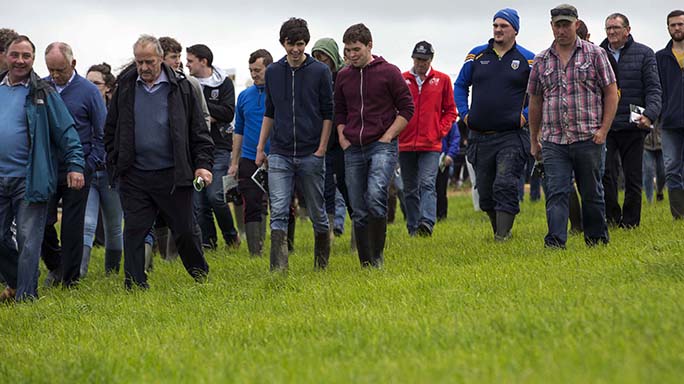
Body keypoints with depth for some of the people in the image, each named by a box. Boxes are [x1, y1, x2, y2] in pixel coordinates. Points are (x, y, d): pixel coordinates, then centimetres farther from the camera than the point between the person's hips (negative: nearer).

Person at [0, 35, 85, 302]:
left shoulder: (43, 94, 1)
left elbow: (66, 130, 0)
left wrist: (75, 165, -8)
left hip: (29, 180, -4)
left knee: (28, 241, -4)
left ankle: (25, 296, 1)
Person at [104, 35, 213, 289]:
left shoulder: (180, 87, 2)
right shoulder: (125, 87, 7)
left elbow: (199, 132, 5)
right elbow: (110, 131, 15)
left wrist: (203, 164, -4)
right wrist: (115, 164, 7)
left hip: (173, 174, -2)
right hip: (134, 177, 2)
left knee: (185, 230, 5)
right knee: (134, 232, 0)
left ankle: (203, 279, 22)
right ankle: (135, 286, 5)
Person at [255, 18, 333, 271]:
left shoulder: (320, 72, -2)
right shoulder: (273, 72, 8)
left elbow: (328, 114, 0)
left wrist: (321, 150, -8)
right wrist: (260, 148, 11)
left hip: (311, 155, -2)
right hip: (280, 155, 2)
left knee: (317, 212, 8)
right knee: (278, 213, -9)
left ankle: (322, 264, 25)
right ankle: (278, 268, -12)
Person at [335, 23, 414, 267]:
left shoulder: (389, 72, -2)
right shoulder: (343, 77, 11)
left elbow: (407, 108, -1)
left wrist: (387, 137, -8)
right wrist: (343, 138, 7)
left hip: (382, 146, -5)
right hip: (353, 150, 5)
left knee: (375, 196, -26)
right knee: (359, 212, 4)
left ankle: (377, 256, -13)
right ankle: (366, 265, 12)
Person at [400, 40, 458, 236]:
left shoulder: (442, 80, 5)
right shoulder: (402, 80, 6)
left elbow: (450, 110, 11)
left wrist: (441, 130, -1)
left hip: (431, 145, -2)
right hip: (405, 144, 2)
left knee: (427, 184, -17)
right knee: (410, 189, 7)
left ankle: (427, 222, -30)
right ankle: (413, 228, 14)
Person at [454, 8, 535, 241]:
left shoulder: (527, 60, 1)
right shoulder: (476, 55, 9)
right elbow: (460, 85, 20)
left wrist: (526, 115, -3)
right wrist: (464, 113, 9)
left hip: (511, 137, -4)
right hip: (480, 138, 4)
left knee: (505, 186, -16)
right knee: (485, 192, 9)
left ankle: (503, 236, -17)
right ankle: (498, 231, 25)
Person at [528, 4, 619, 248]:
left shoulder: (595, 54, 3)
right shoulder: (541, 61, 11)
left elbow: (611, 93, 2)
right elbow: (535, 102, 16)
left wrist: (603, 130, -7)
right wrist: (534, 140, 14)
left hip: (588, 138, -2)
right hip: (553, 142, 2)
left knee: (591, 192, 7)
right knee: (556, 193, -9)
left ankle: (597, 240, 20)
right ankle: (555, 242, -15)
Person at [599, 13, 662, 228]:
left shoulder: (644, 54, 5)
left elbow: (653, 89, -1)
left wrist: (650, 114, -18)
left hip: (632, 126, 0)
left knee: (633, 178, 5)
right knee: (605, 174, -10)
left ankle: (630, 223, 15)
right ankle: (611, 218, 3)